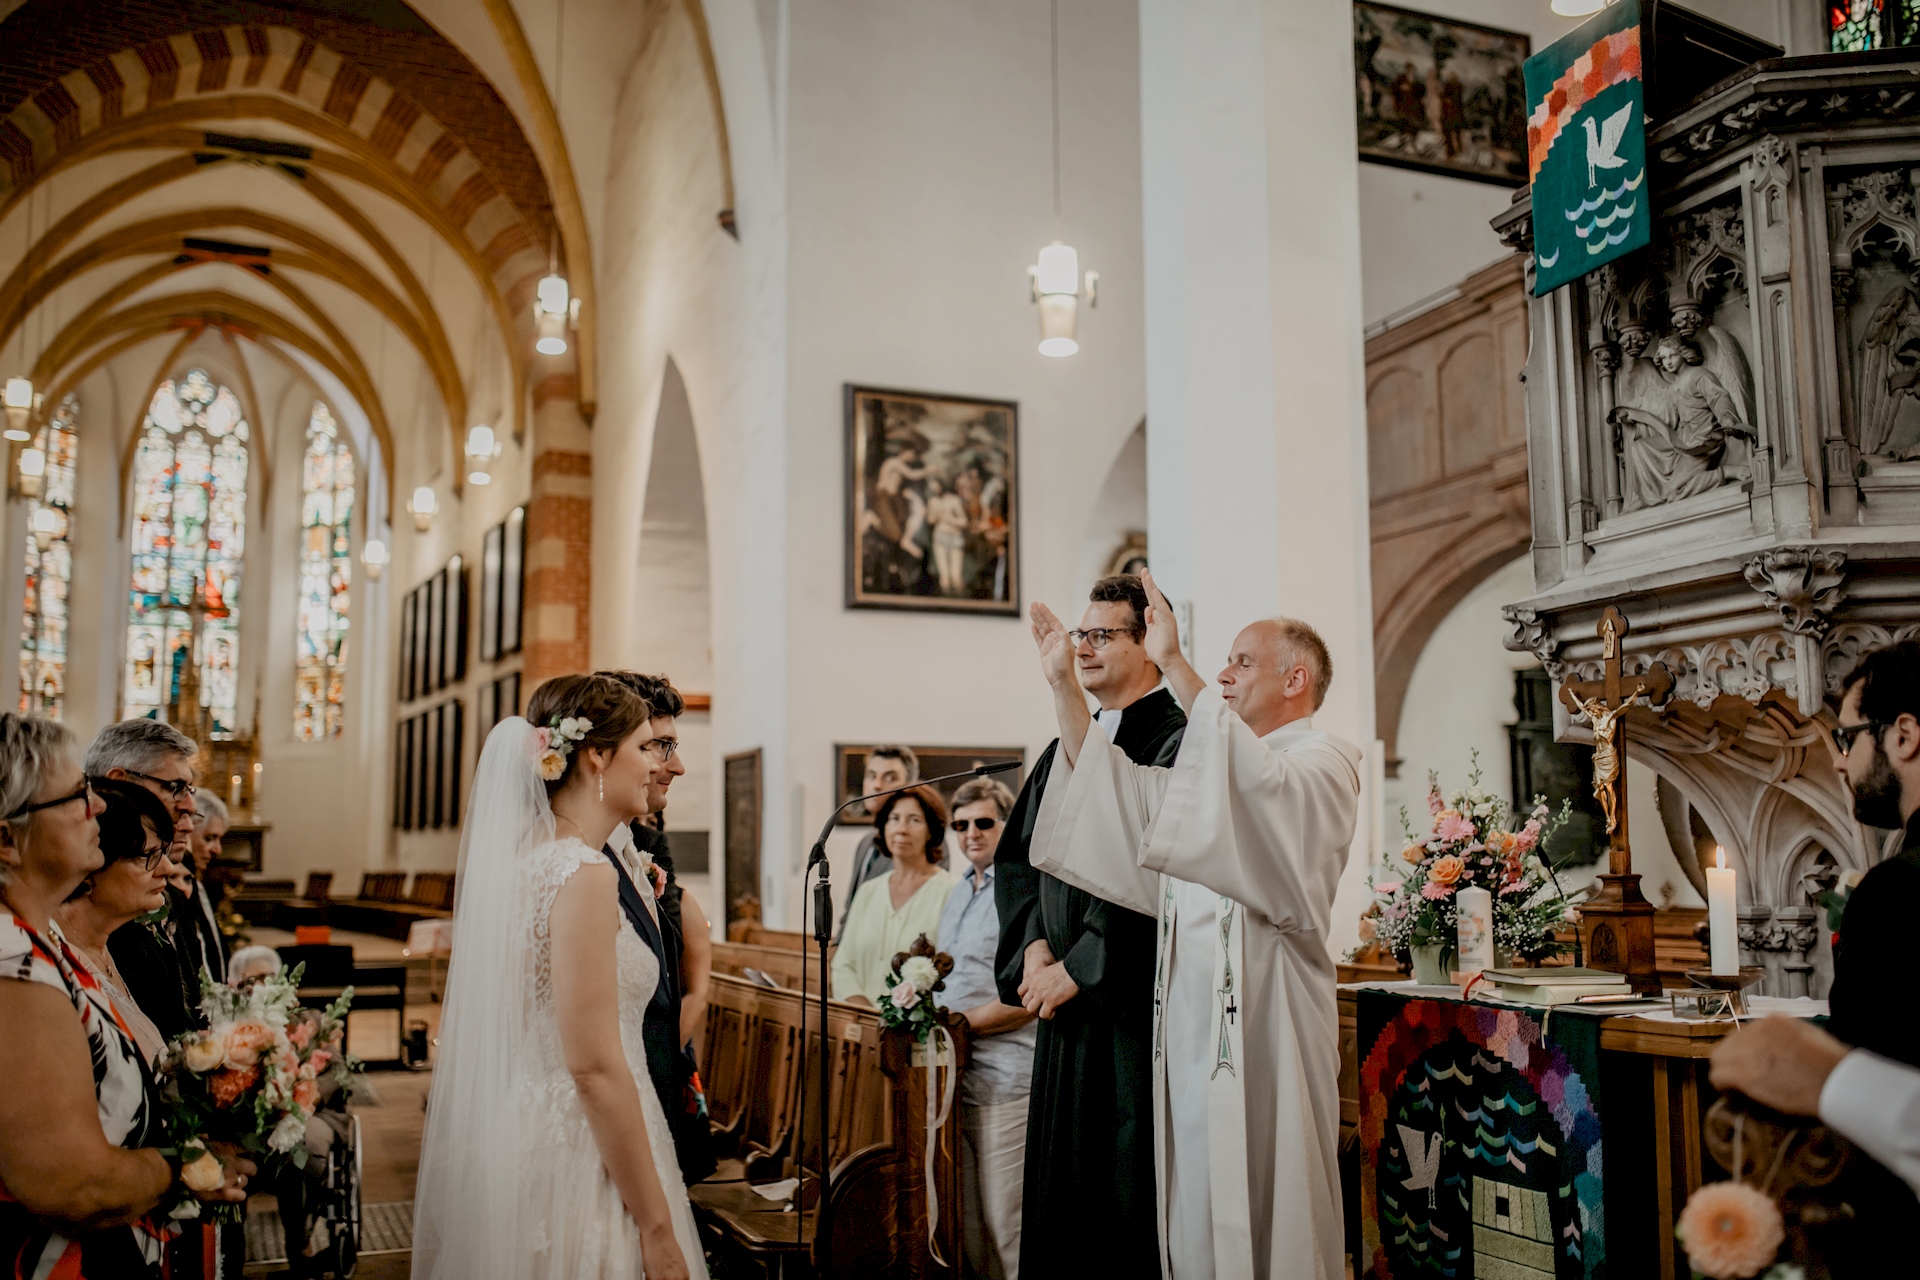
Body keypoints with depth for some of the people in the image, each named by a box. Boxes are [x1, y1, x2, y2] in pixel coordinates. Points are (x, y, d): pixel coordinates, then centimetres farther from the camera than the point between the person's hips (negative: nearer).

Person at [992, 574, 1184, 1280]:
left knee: (1130, 1196, 0)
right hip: (1067, 1009, 7)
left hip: (1135, 1008, -7)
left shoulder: (1177, 744, -10)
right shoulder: (1065, 750, 15)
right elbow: (1017, 855, 16)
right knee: (1060, 1203, 11)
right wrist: (1033, 944, -1)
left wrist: (1078, 968, -13)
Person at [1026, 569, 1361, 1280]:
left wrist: (1176, 666, -28)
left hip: (1262, 1010, -7)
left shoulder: (1324, 759, -2)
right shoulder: (1219, 761, 23)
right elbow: (1111, 786, 15)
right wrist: (1063, 684, 7)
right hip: (1189, 1005, 7)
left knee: (1261, 1210, -3)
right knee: (1196, 1208, 9)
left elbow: (1265, 787, -25)